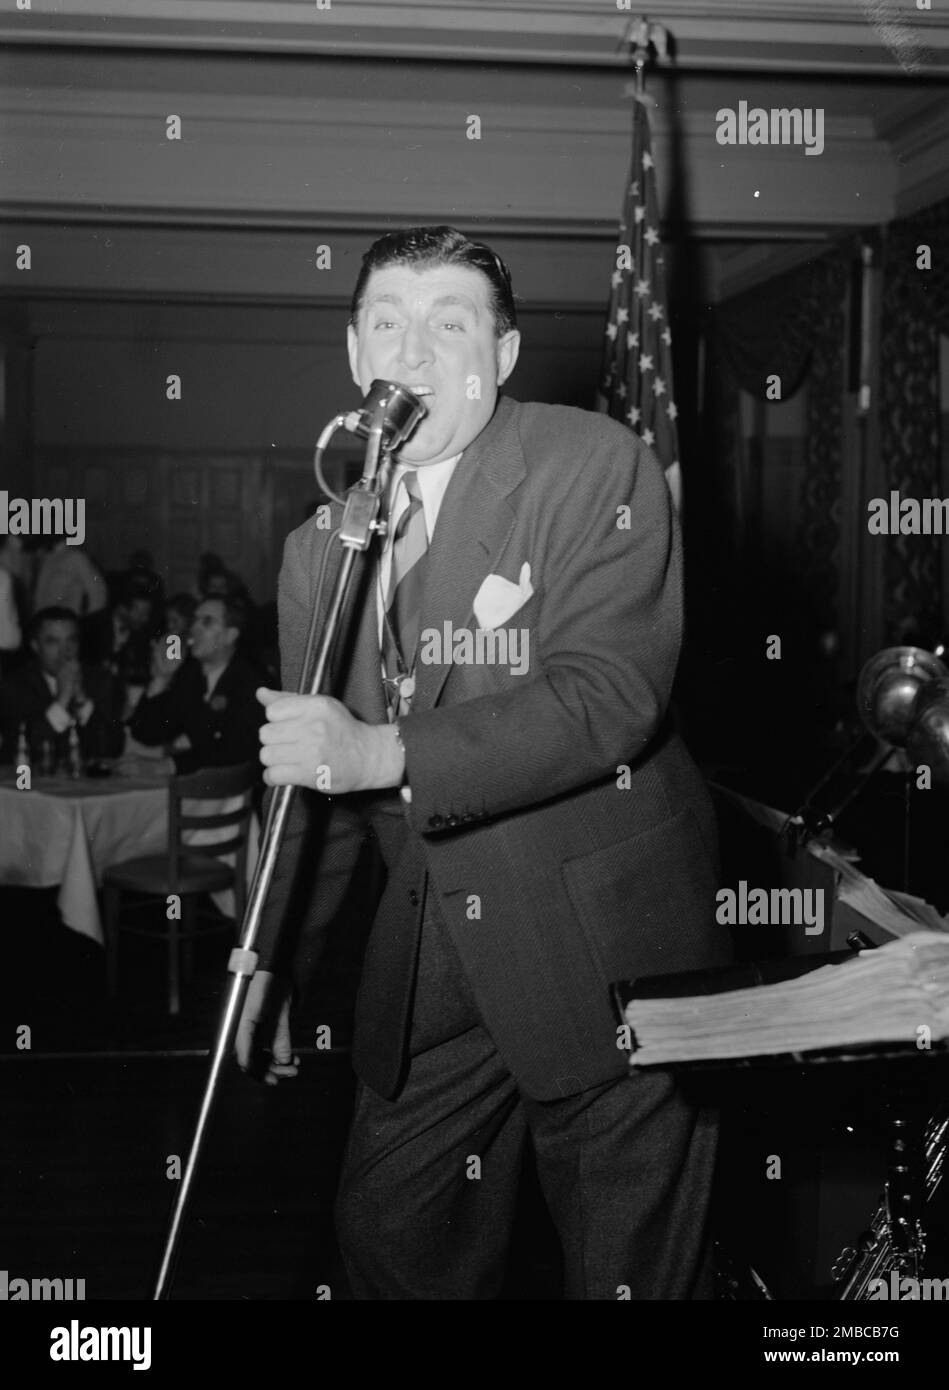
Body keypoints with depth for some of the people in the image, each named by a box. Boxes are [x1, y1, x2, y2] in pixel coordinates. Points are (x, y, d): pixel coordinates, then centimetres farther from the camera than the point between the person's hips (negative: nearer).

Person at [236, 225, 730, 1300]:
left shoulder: (596, 467, -9)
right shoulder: (319, 545, 9)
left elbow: (610, 696, -21)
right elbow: (318, 790, 16)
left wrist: (386, 753, -27)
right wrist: (272, 967, 15)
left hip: (603, 949, -5)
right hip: (427, 965, 5)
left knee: (631, 1272, 7)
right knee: (390, 1242, 15)